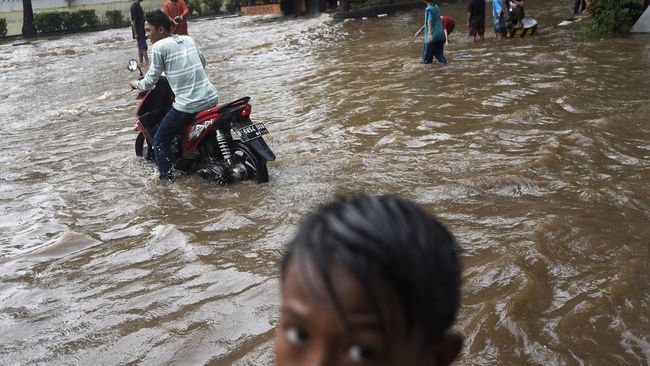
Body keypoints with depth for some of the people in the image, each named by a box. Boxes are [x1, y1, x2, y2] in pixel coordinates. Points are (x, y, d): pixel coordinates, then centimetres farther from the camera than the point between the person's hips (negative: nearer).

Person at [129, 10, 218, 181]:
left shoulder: (159, 47, -5)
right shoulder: (188, 39, 13)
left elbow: (151, 81, -1)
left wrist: (136, 84, 19)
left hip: (188, 104, -7)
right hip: (212, 97, 7)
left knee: (160, 141, 10)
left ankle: (166, 177, 5)